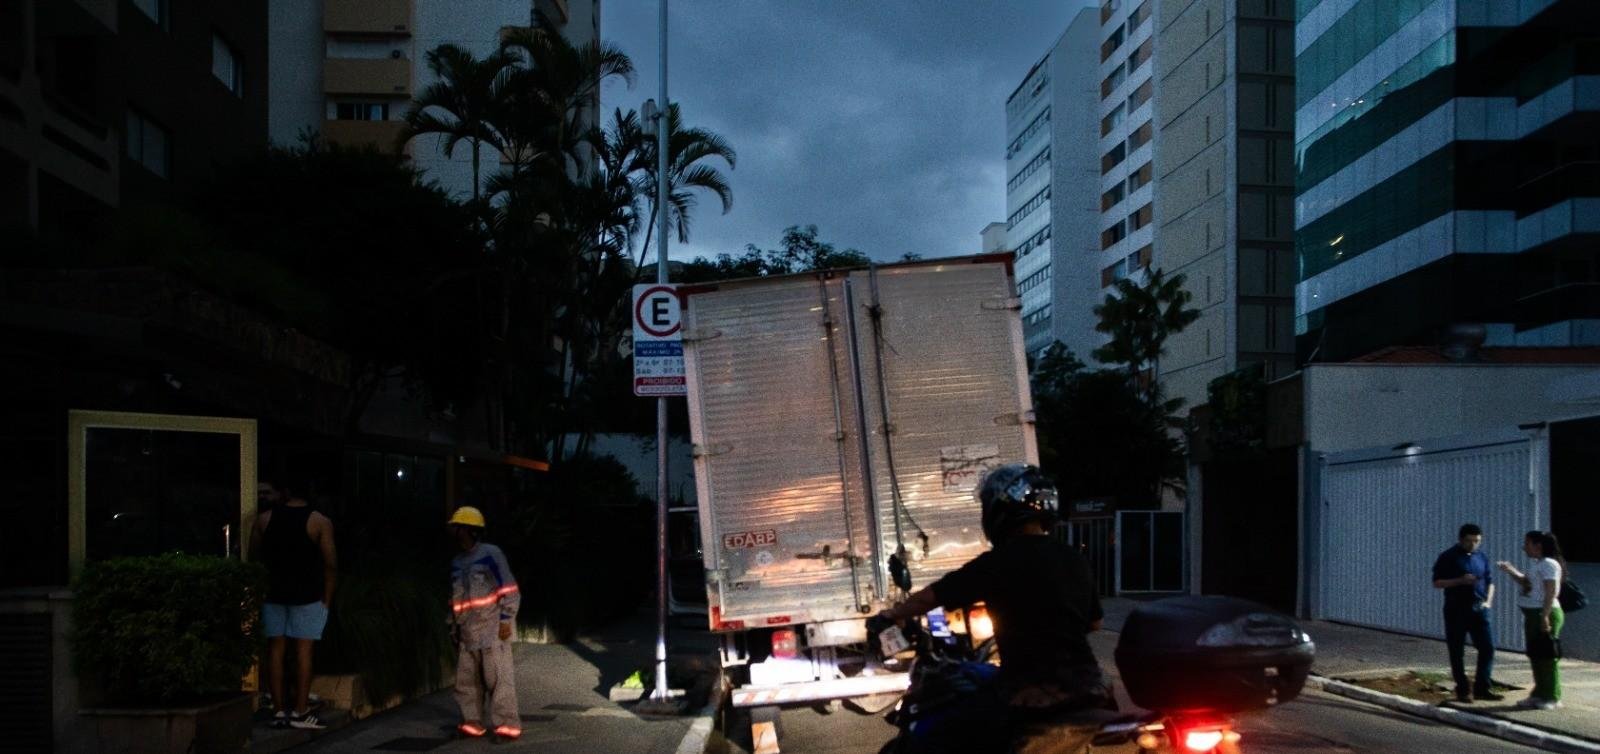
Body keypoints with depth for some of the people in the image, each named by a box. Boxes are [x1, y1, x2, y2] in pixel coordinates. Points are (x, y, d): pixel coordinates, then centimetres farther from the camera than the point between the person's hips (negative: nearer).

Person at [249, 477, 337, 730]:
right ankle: (300, 711, -1)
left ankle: (279, 710, 8)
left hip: (274, 592, 3)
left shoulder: (264, 519, 2)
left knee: (276, 648, 7)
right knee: (303, 650, -1)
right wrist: (326, 599, 1)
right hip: (307, 595, -3)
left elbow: (254, 556, 7)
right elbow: (330, 565, -7)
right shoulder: (320, 522, -6)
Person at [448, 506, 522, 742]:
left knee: (499, 678, -7)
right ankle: (472, 723, 17)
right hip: (466, 634, 7)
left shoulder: (491, 554, -7)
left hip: (491, 630, -7)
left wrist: (506, 620, -13)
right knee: (467, 680, 9)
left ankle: (508, 725, -4)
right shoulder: (457, 563, 15)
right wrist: (453, 627, 20)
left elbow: (509, 590, -9)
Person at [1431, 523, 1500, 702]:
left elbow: (1490, 581, 18)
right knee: (1457, 652, 1)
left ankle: (1483, 688, 7)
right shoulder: (1448, 557, -3)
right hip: (1457, 609, -4)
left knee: (1487, 648, -2)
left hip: (1480, 608, 4)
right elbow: (1437, 582, -5)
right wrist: (1460, 581, -18)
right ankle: (1463, 690, 10)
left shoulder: (1482, 557, 11)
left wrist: (1488, 601, 3)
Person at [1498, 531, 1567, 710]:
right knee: (1535, 656, 13)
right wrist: (1512, 572, 13)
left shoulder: (1549, 564, -13)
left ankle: (1552, 697, 0)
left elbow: (1551, 592, -19)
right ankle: (1540, 695, 20)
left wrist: (1545, 616, -25)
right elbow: (1526, 583, 29)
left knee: (1546, 656, -5)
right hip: (1532, 615, 10)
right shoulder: (1537, 564, 16)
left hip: (1544, 614, -10)